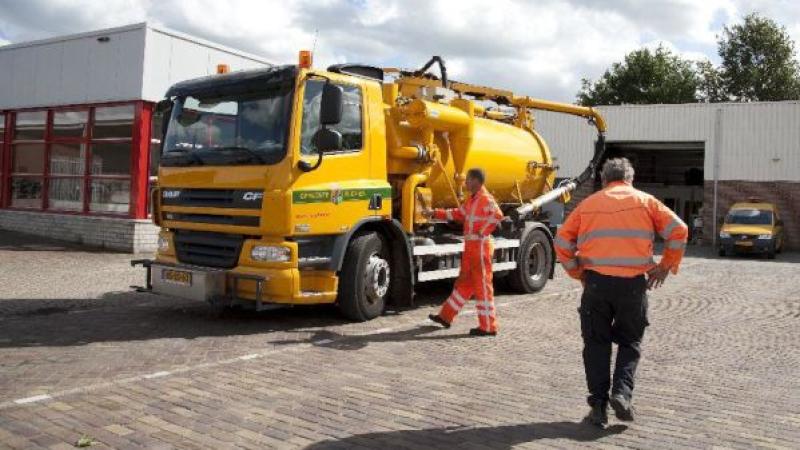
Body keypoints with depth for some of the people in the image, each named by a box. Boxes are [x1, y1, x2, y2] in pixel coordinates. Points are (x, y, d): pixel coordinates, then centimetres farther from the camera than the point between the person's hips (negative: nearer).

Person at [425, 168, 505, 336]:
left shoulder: (486, 199, -15)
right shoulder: (472, 199, 15)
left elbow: (497, 215, -32)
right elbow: (458, 214, 26)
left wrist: (483, 231, -24)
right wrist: (435, 213, 24)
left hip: (480, 247, -10)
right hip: (470, 247, 10)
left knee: (482, 286, -4)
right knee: (463, 283, 17)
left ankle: (488, 327, 3)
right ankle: (446, 316, 27)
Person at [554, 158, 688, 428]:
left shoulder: (589, 204, 11)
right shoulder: (645, 202, 9)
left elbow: (562, 242, 8)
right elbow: (678, 230, 1)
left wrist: (578, 273, 15)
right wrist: (666, 267, 9)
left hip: (596, 282, 1)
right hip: (633, 283, 0)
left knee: (596, 343, 11)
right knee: (630, 342, 16)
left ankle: (599, 404, 9)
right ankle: (622, 393, -1)